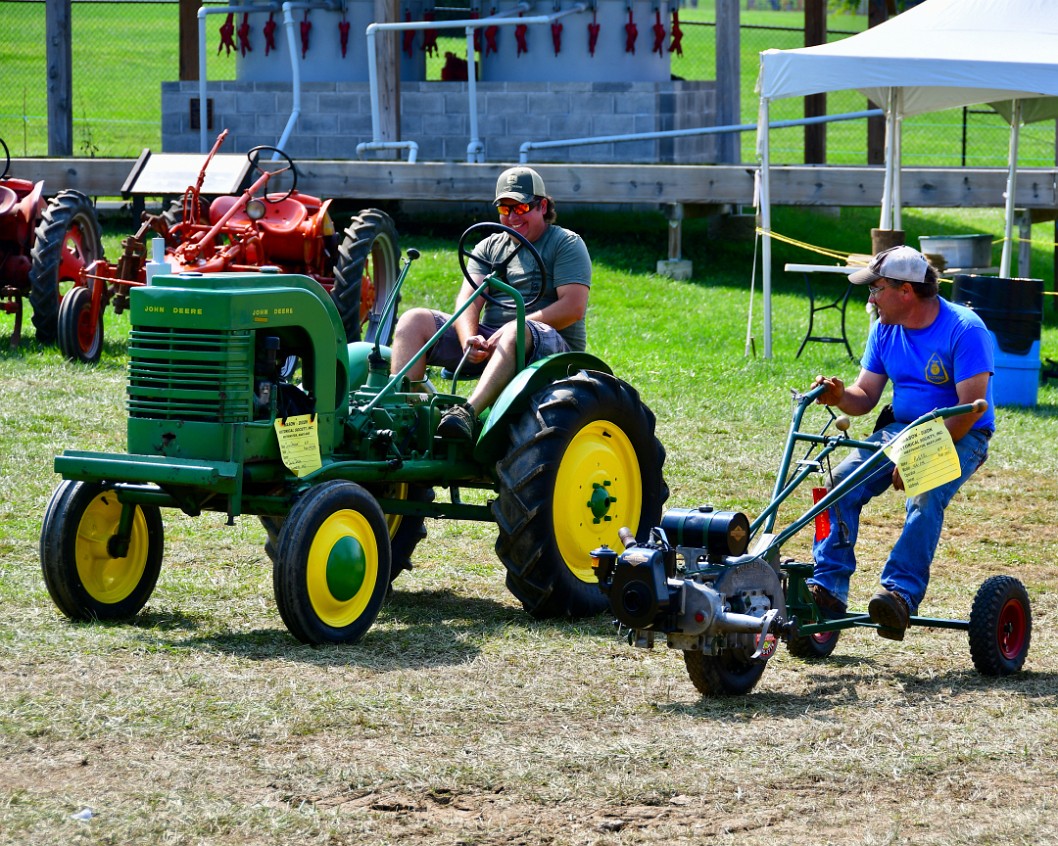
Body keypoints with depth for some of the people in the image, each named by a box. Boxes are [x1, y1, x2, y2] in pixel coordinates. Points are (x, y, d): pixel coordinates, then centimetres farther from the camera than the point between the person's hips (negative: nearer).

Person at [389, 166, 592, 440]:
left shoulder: (566, 243, 3)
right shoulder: (490, 247, 19)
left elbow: (574, 307, -12)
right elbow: (469, 299, 4)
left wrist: (514, 327, -20)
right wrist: (469, 338, -19)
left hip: (551, 345, -6)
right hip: (488, 341, 6)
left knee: (516, 333, -41)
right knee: (414, 321, -11)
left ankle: (469, 412, -59)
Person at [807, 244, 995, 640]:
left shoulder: (964, 330, -16)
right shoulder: (885, 329, 5)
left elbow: (971, 408, -21)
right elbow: (866, 396, 9)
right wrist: (840, 396, -16)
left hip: (960, 437, -6)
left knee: (925, 499, -35)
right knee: (842, 481, -18)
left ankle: (900, 592, -39)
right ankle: (827, 588, -20)